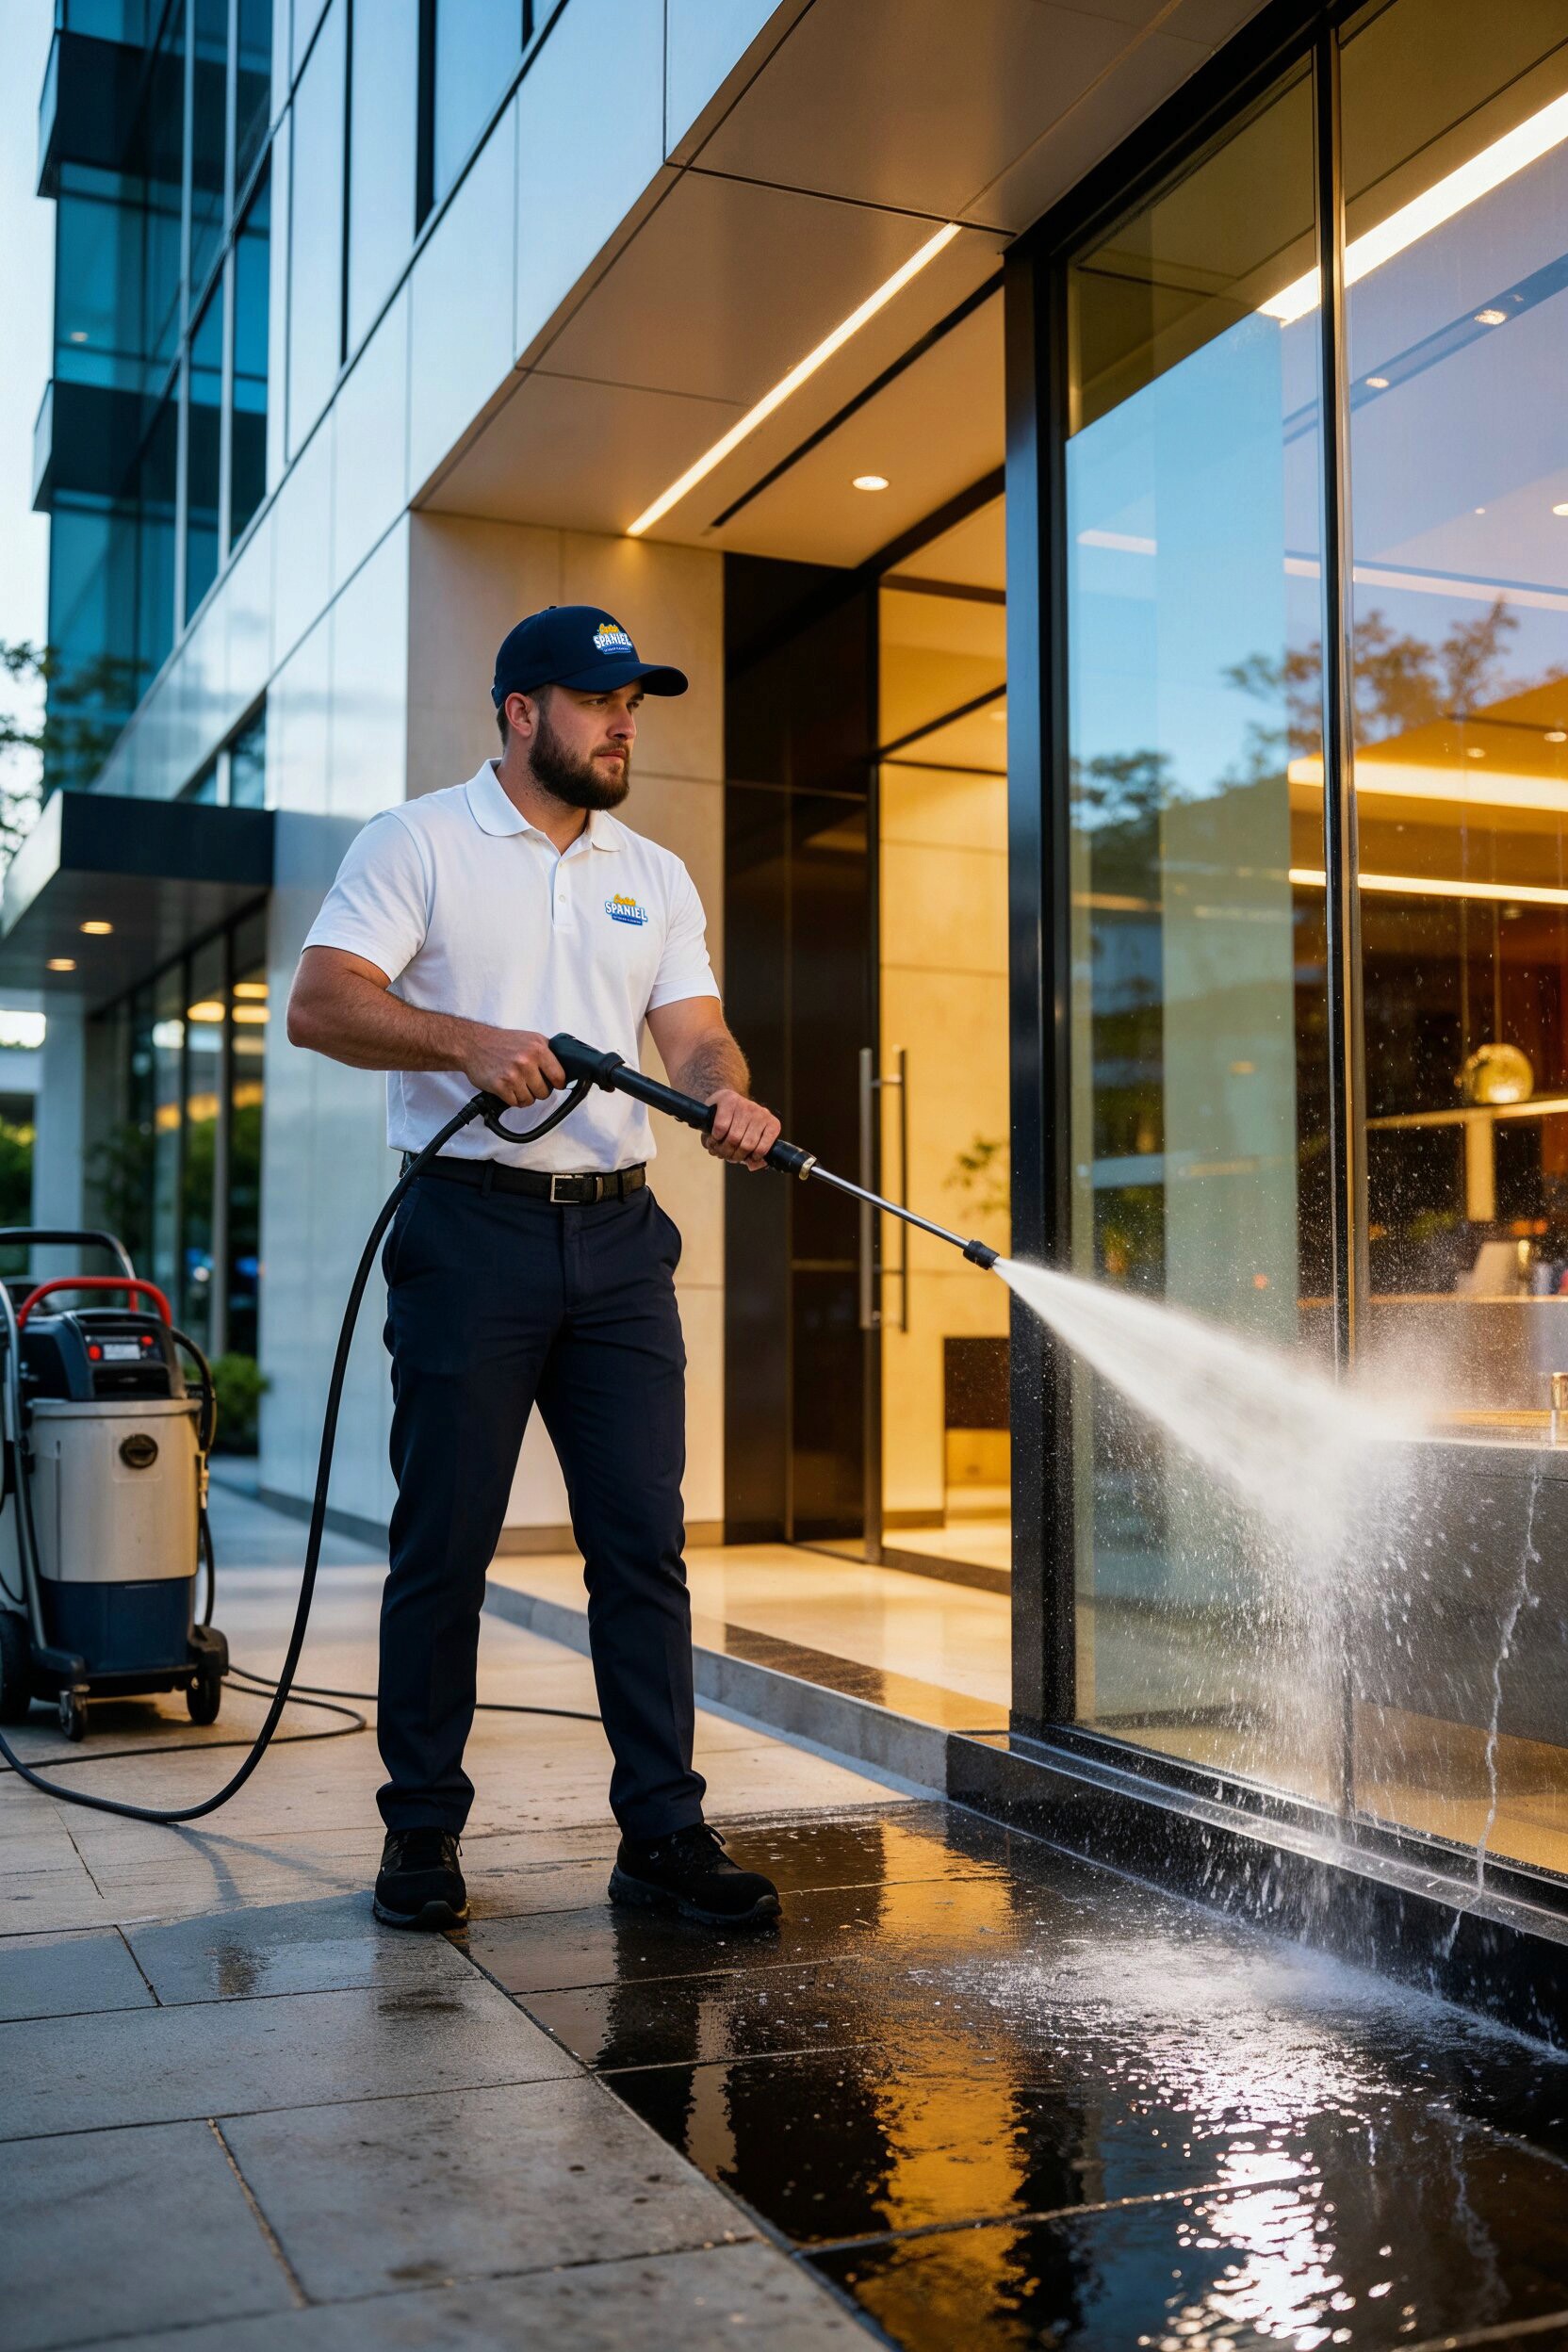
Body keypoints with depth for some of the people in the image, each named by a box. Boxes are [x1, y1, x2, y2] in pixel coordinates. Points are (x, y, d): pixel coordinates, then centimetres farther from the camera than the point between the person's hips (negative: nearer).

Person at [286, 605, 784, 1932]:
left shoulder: (656, 877, 17)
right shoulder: (419, 843, 3)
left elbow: (694, 1031, 8)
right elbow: (321, 1002, -8)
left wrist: (729, 1094, -15)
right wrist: (471, 1041, -23)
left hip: (618, 1237, 4)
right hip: (470, 1228, -4)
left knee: (644, 1543, 2)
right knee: (444, 1545, 1)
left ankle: (663, 1833, 9)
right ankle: (422, 1832, 14)